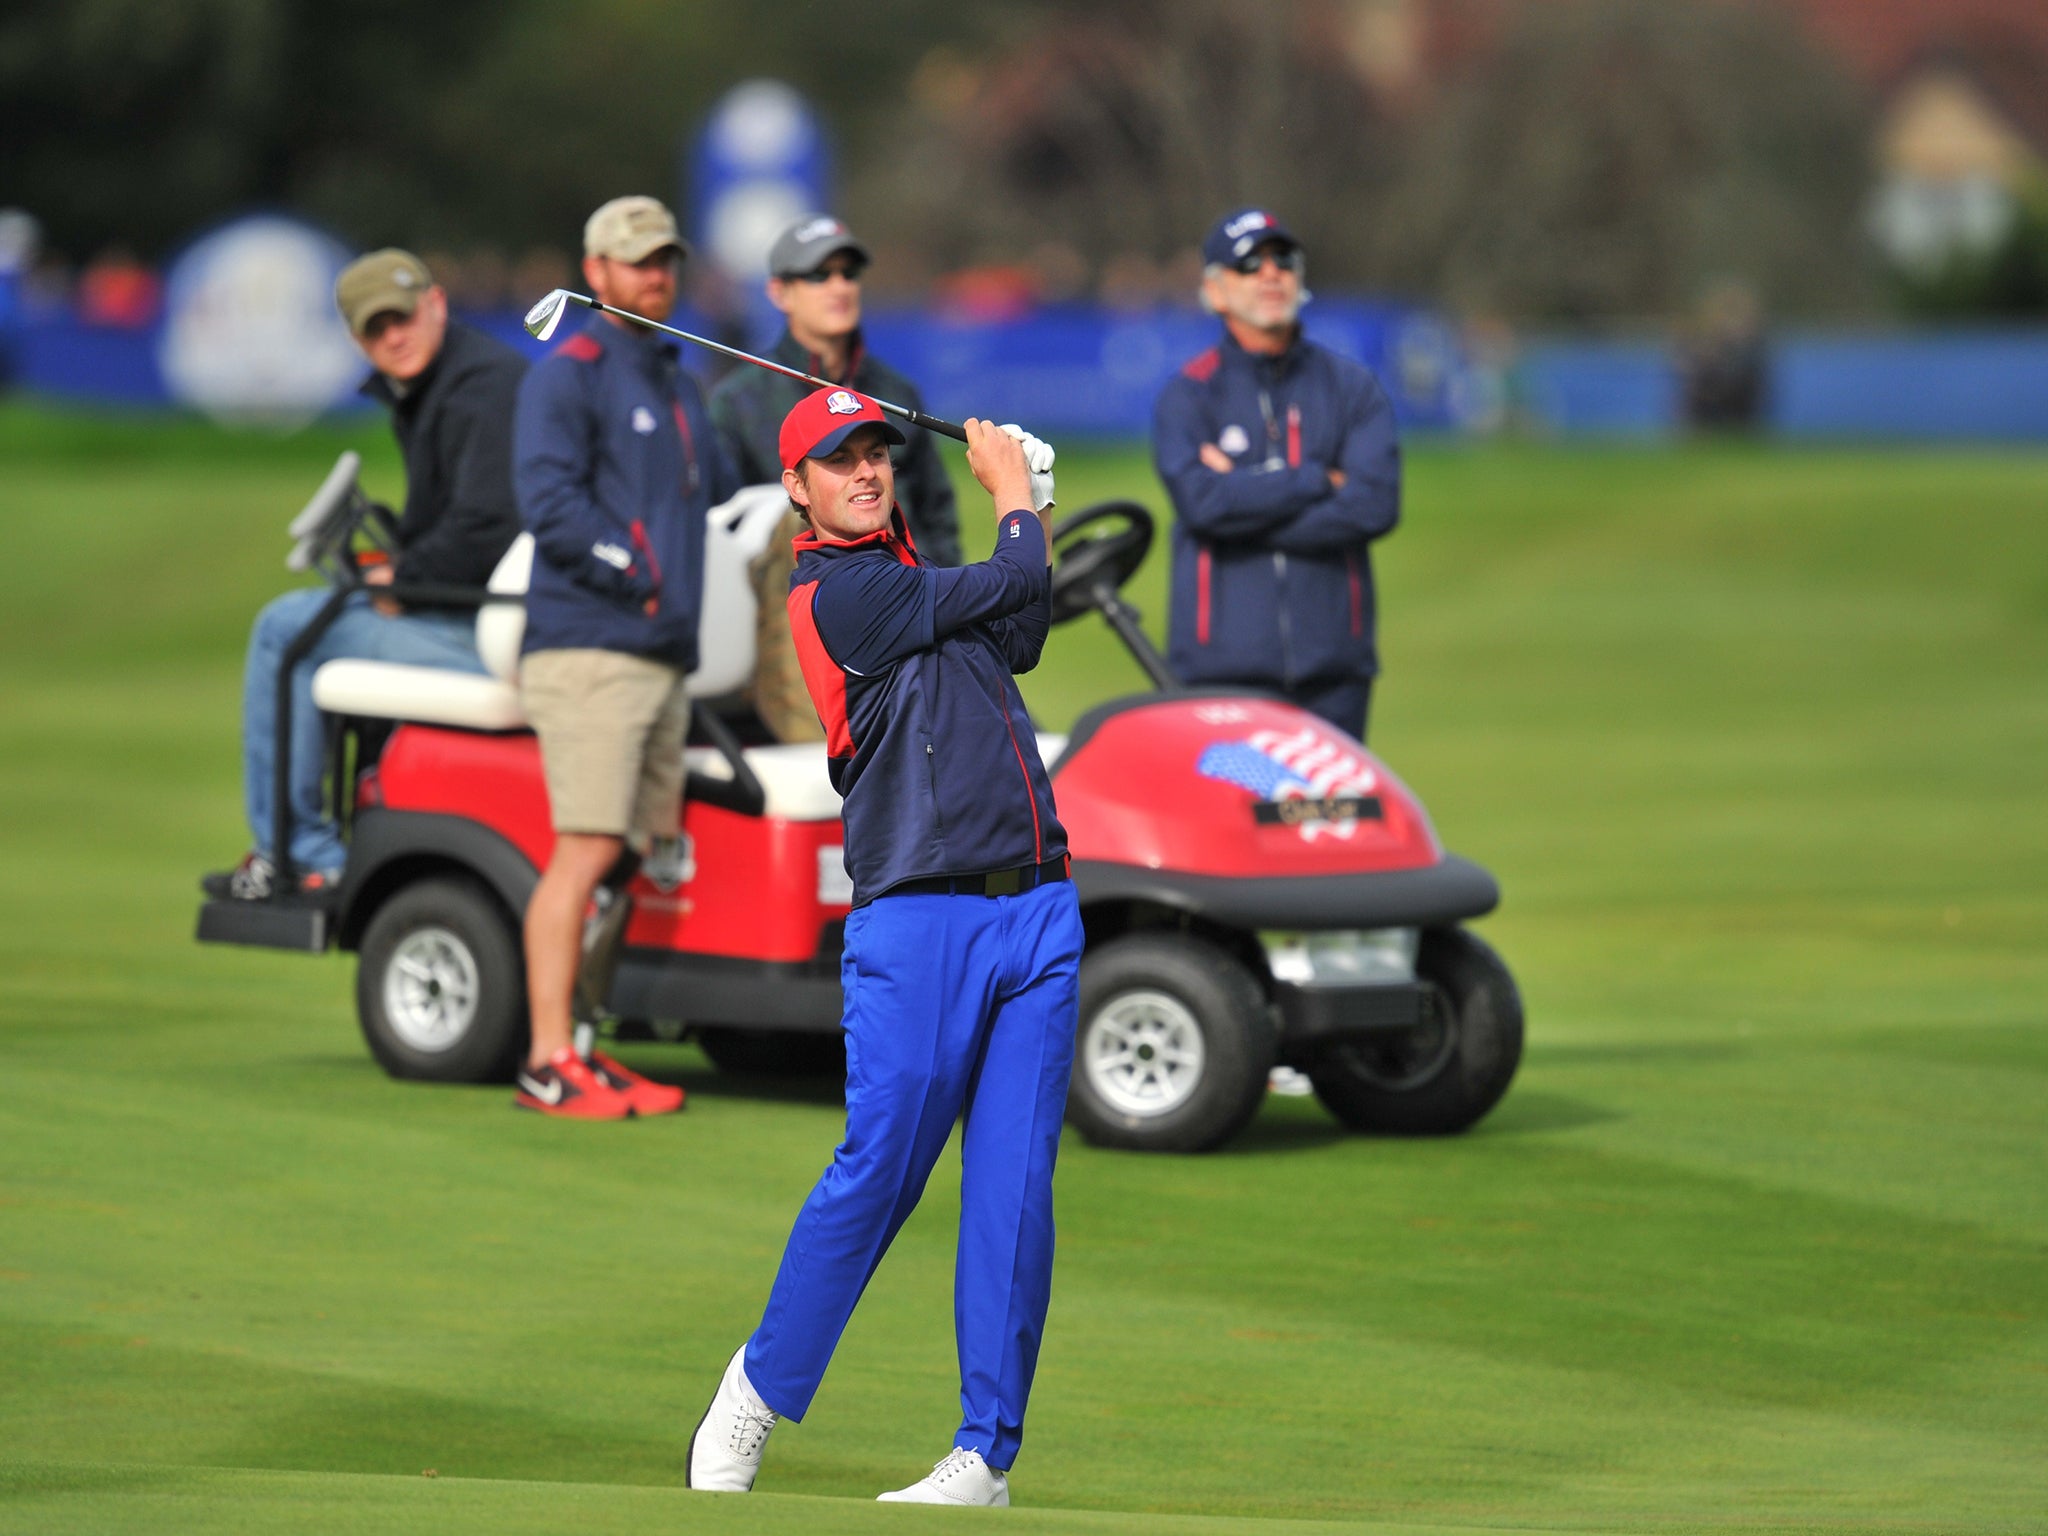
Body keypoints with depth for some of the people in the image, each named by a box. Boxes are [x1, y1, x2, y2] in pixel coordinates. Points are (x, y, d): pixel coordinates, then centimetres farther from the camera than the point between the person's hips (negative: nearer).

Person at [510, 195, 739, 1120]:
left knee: (646, 849, 5)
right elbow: (548, 498, -15)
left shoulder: (674, 380, 23)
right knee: (587, 849, -13)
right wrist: (636, 576, -17)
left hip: (663, 654, 9)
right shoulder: (568, 374, -4)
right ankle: (548, 1062, -13)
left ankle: (581, 1051, 8)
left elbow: (719, 498, 34)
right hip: (587, 647, -9)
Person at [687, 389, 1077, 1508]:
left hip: (1039, 913, 7)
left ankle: (988, 1454, 3)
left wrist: (1023, 497, 26)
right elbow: (1012, 582, -4)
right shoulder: (837, 591, -7)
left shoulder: (913, 576, 20)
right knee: (878, 1170, -9)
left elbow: (1017, 638, 32)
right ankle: (759, 1390, 11)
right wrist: (1012, 492, 16)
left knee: (1014, 1187, 1)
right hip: (917, 922, -7)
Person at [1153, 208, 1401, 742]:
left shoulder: (1351, 387, 11)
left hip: (1332, 663, 2)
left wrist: (1247, 496, -8)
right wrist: (1317, 481, -7)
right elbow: (1201, 499, -13)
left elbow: (1375, 503, -5)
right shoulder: (1187, 395, 5)